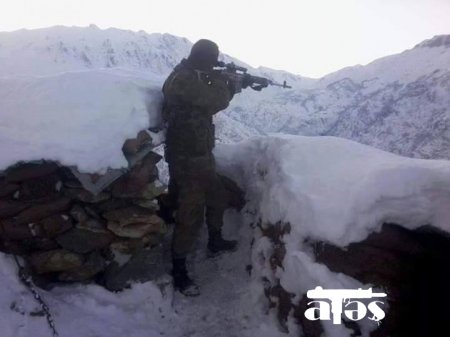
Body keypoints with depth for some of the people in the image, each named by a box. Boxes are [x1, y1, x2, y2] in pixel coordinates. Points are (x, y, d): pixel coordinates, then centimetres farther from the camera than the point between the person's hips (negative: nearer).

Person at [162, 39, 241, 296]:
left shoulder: (192, 77, 12)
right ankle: (179, 272, 8)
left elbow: (213, 103, 22)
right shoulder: (183, 80, -21)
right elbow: (218, 101, -22)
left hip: (200, 154, 10)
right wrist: (220, 80, -2)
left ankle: (215, 241, 44)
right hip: (187, 158, -10)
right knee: (191, 214, -6)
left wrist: (232, 86, 12)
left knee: (217, 196, 23)